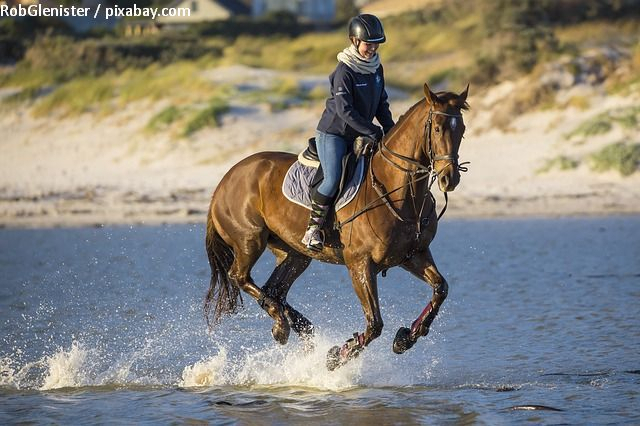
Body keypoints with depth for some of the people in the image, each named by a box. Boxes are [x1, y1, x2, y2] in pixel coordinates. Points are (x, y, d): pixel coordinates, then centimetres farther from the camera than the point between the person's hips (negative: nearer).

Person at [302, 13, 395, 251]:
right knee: (333, 179, -23)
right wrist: (373, 132, -24)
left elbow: (381, 104, 14)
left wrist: (390, 129, -2)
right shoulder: (345, 71, -18)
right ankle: (313, 228, -12)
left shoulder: (376, 68, 6)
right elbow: (344, 109, -23)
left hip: (359, 137, 8)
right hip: (333, 133, -8)